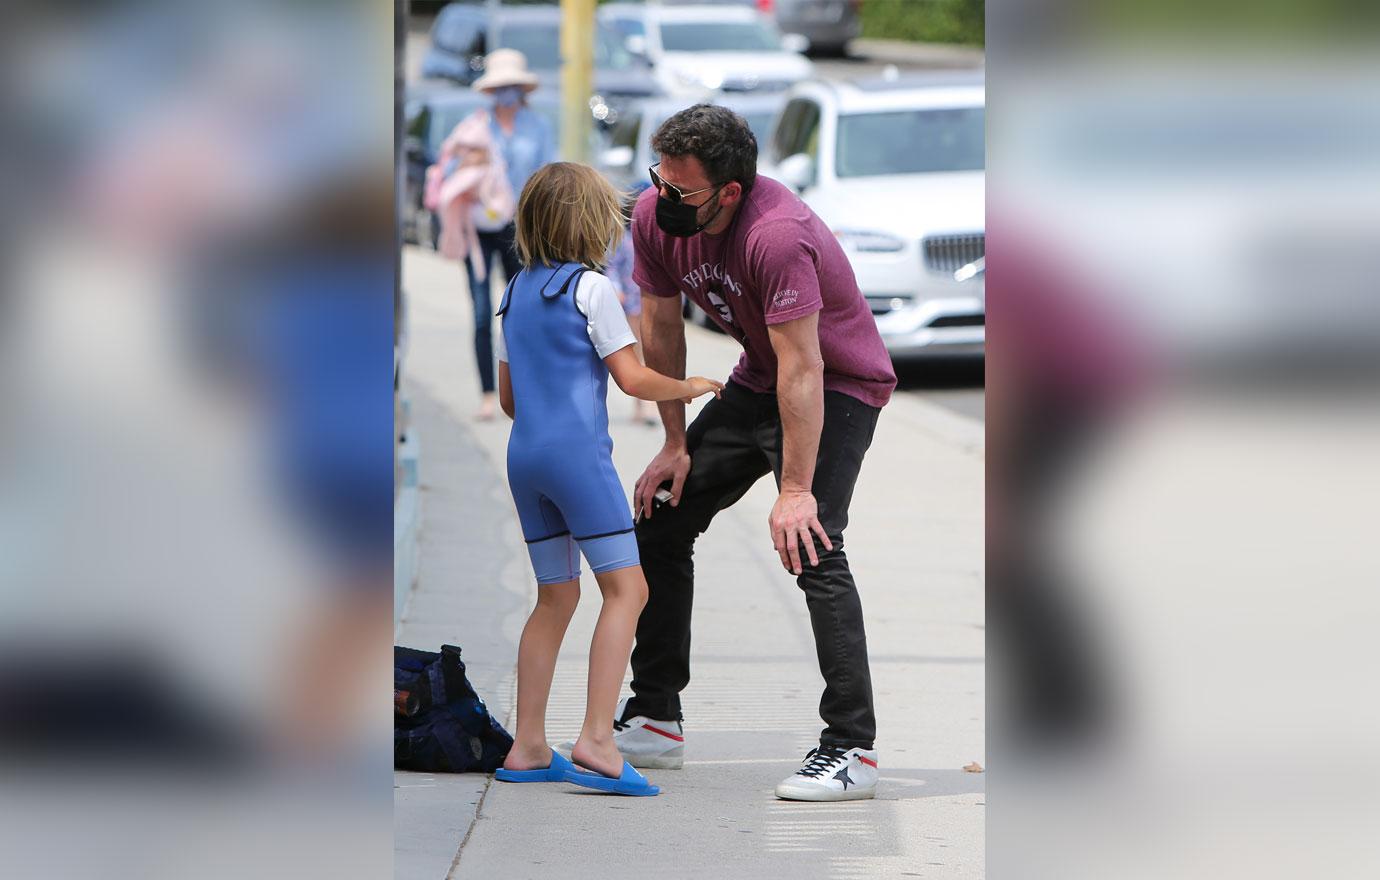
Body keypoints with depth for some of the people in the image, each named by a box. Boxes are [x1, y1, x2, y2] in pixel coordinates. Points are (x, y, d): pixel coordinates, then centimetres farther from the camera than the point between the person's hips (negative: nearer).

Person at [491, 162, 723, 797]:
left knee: (556, 597, 13)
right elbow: (632, 379, -8)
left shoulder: (516, 291, 15)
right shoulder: (590, 287, -6)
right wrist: (690, 387, 9)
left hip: (524, 455, 8)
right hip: (577, 451, -8)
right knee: (626, 587, -6)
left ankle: (528, 749, 11)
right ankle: (596, 739, -18)